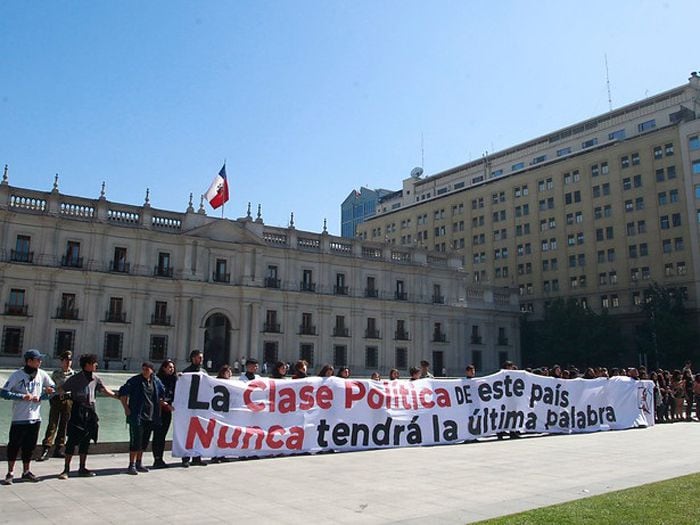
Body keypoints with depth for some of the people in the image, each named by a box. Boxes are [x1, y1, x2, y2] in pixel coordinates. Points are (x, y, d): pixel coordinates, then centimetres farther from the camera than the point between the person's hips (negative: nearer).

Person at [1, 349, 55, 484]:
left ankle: (26, 471, 24)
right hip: (19, 418, -4)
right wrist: (22, 396, -19)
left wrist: (40, 397, -6)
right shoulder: (17, 375, -10)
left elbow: (53, 389, 9)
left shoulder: (42, 374, 2)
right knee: (14, 445, 3)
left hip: (35, 417, 4)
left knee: (30, 446, 12)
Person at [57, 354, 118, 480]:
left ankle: (82, 468, 21)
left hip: (90, 410, 5)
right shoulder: (75, 379, -7)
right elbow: (61, 390, -6)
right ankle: (66, 469, 5)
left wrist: (119, 397, 18)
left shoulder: (96, 378, 8)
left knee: (86, 440, 11)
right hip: (78, 410, -5)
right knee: (72, 440, -4)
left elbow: (105, 390, 17)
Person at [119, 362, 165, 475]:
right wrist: (126, 408, -9)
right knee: (136, 440, -9)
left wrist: (160, 404, 15)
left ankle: (139, 463, 24)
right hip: (136, 416, -5)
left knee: (145, 441, 12)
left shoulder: (156, 381, 7)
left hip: (150, 416, 5)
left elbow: (161, 394, 23)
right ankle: (131, 465, -1)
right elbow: (122, 392, -5)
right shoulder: (135, 380, -7)